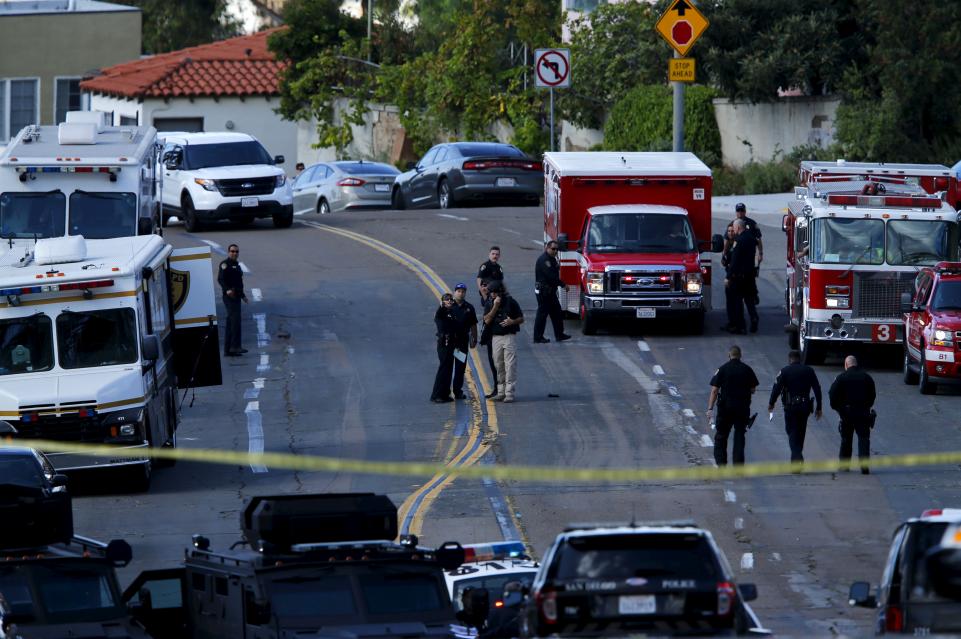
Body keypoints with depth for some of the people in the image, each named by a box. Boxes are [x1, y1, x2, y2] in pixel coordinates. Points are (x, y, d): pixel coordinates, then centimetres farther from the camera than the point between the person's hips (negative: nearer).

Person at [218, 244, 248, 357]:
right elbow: (220, 279, -19)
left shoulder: (236, 265, 21)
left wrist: (242, 295, 30)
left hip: (236, 296, 10)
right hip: (229, 296, -10)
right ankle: (235, 346, -24)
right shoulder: (225, 264, -8)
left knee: (231, 323, 8)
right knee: (235, 320, -18)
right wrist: (227, 289, -34)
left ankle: (228, 350, 9)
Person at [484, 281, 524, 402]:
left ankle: (509, 393, -9)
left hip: (509, 336, -3)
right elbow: (487, 320, -5)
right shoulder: (490, 304, 8)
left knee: (510, 365, -8)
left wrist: (512, 322, -15)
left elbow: (521, 319, 6)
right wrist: (495, 307, -11)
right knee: (499, 366, 7)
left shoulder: (511, 302, 2)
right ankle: (501, 391, 15)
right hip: (495, 337, 3)